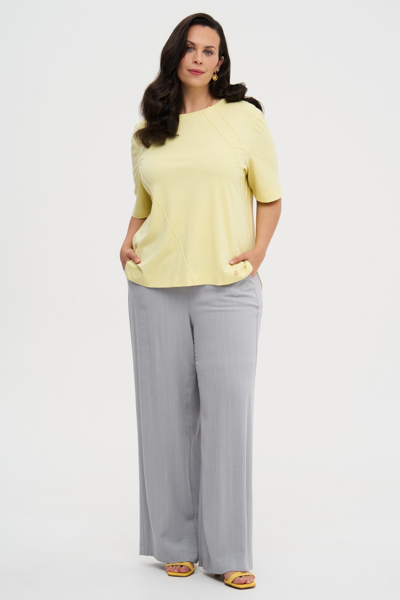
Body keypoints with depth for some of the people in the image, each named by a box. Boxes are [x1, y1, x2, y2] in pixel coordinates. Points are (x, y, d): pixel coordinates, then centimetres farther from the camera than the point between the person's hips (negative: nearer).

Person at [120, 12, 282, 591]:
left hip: (227, 287, -3)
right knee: (167, 411, 4)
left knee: (227, 409, -6)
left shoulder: (245, 117, 4)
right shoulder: (146, 131, 12)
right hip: (156, 286, 3)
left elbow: (270, 196, 9)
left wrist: (258, 250, -5)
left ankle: (228, 551, 4)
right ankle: (177, 543, 17)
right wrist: (130, 240, 5)